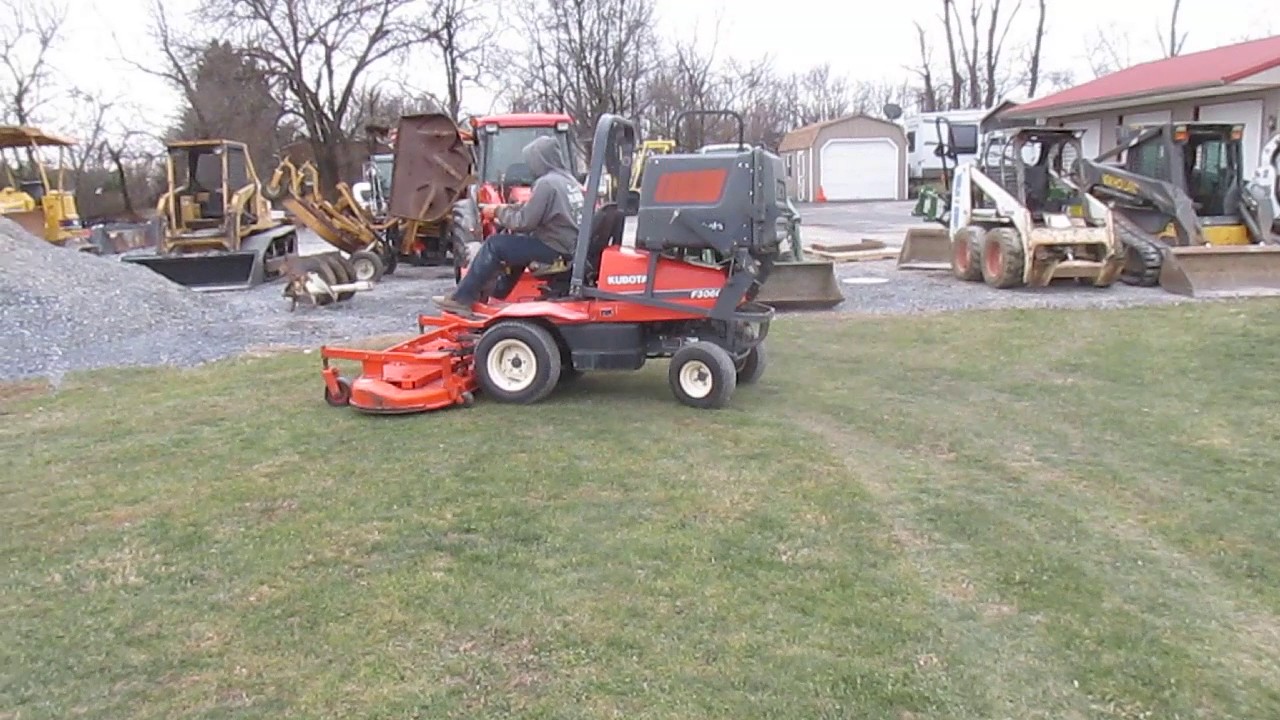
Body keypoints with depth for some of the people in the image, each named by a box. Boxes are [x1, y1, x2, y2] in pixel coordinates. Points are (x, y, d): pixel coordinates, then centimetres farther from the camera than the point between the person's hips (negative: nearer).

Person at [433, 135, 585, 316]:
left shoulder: (546, 183, -17)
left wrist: (501, 212, 0)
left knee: (494, 245, -4)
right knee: (514, 242, 27)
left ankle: (461, 299, 2)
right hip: (571, 244, 9)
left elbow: (524, 222, -17)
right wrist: (513, 209, 12)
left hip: (556, 248, -9)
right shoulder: (568, 179, 12)